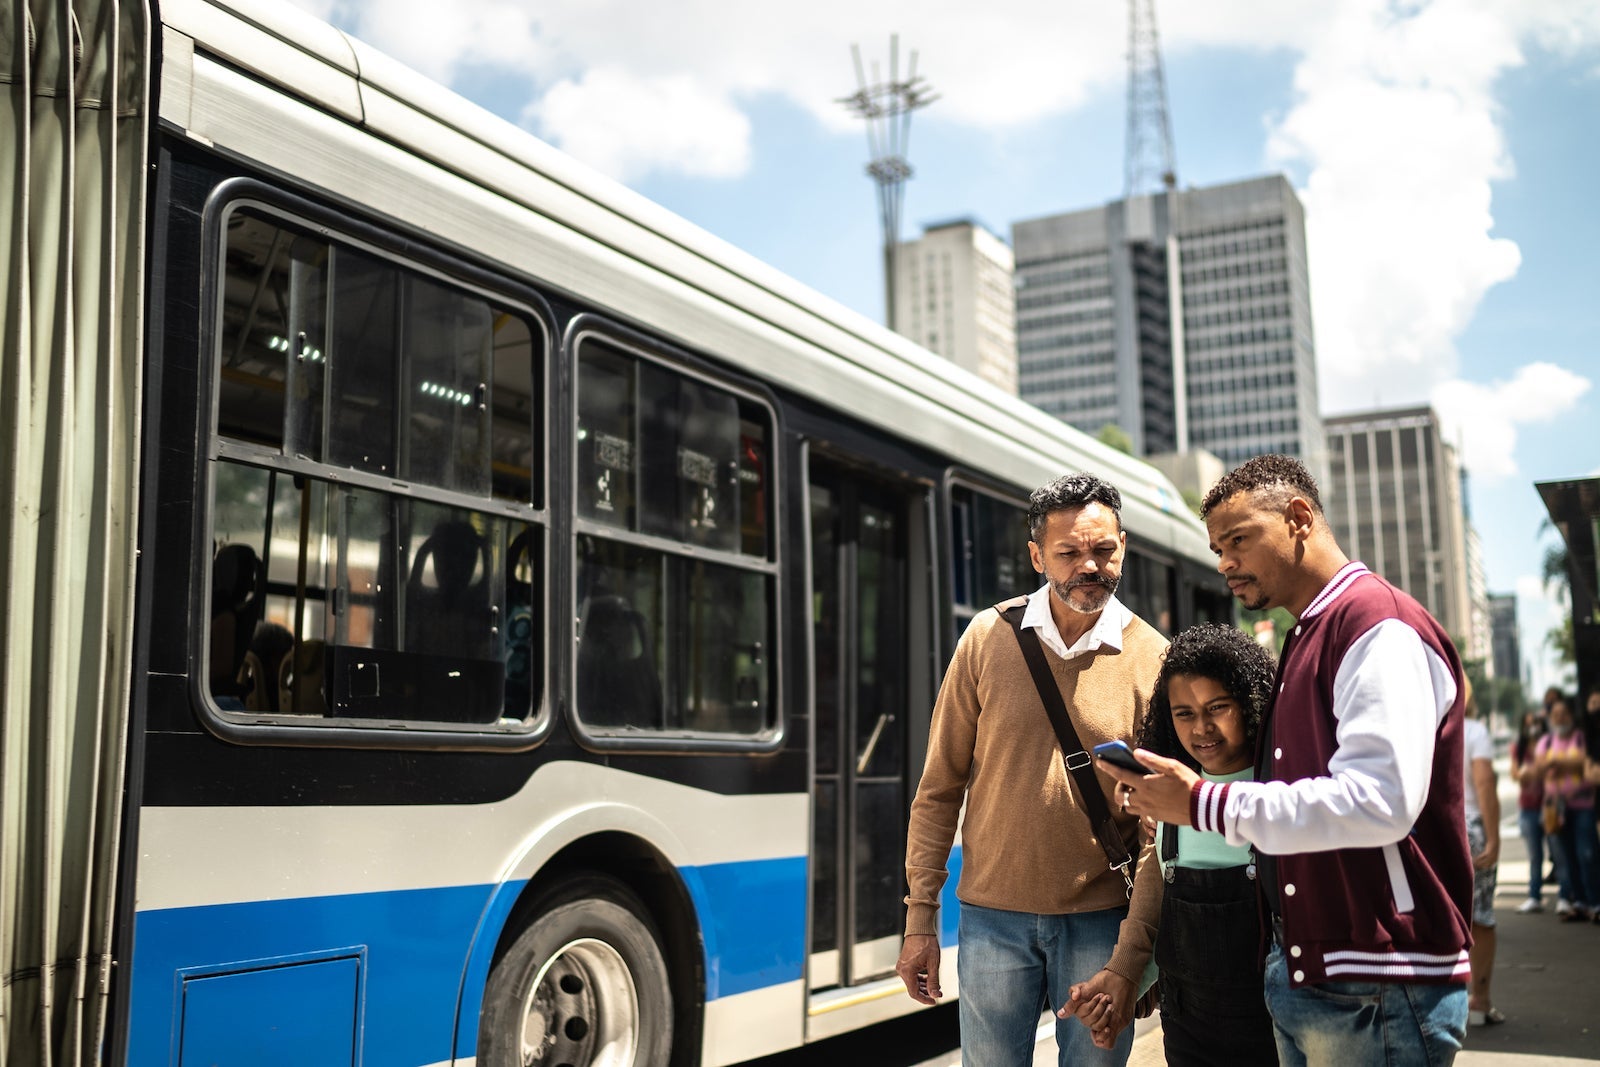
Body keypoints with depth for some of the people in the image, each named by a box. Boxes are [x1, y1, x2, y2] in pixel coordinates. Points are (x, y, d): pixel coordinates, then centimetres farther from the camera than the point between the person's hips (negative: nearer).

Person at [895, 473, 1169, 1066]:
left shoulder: (1152, 659, -5)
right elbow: (939, 788, 2)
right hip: (993, 916, 1)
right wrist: (919, 917, 0)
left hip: (1100, 920, 0)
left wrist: (1130, 958, -13)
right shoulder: (989, 637, -3)